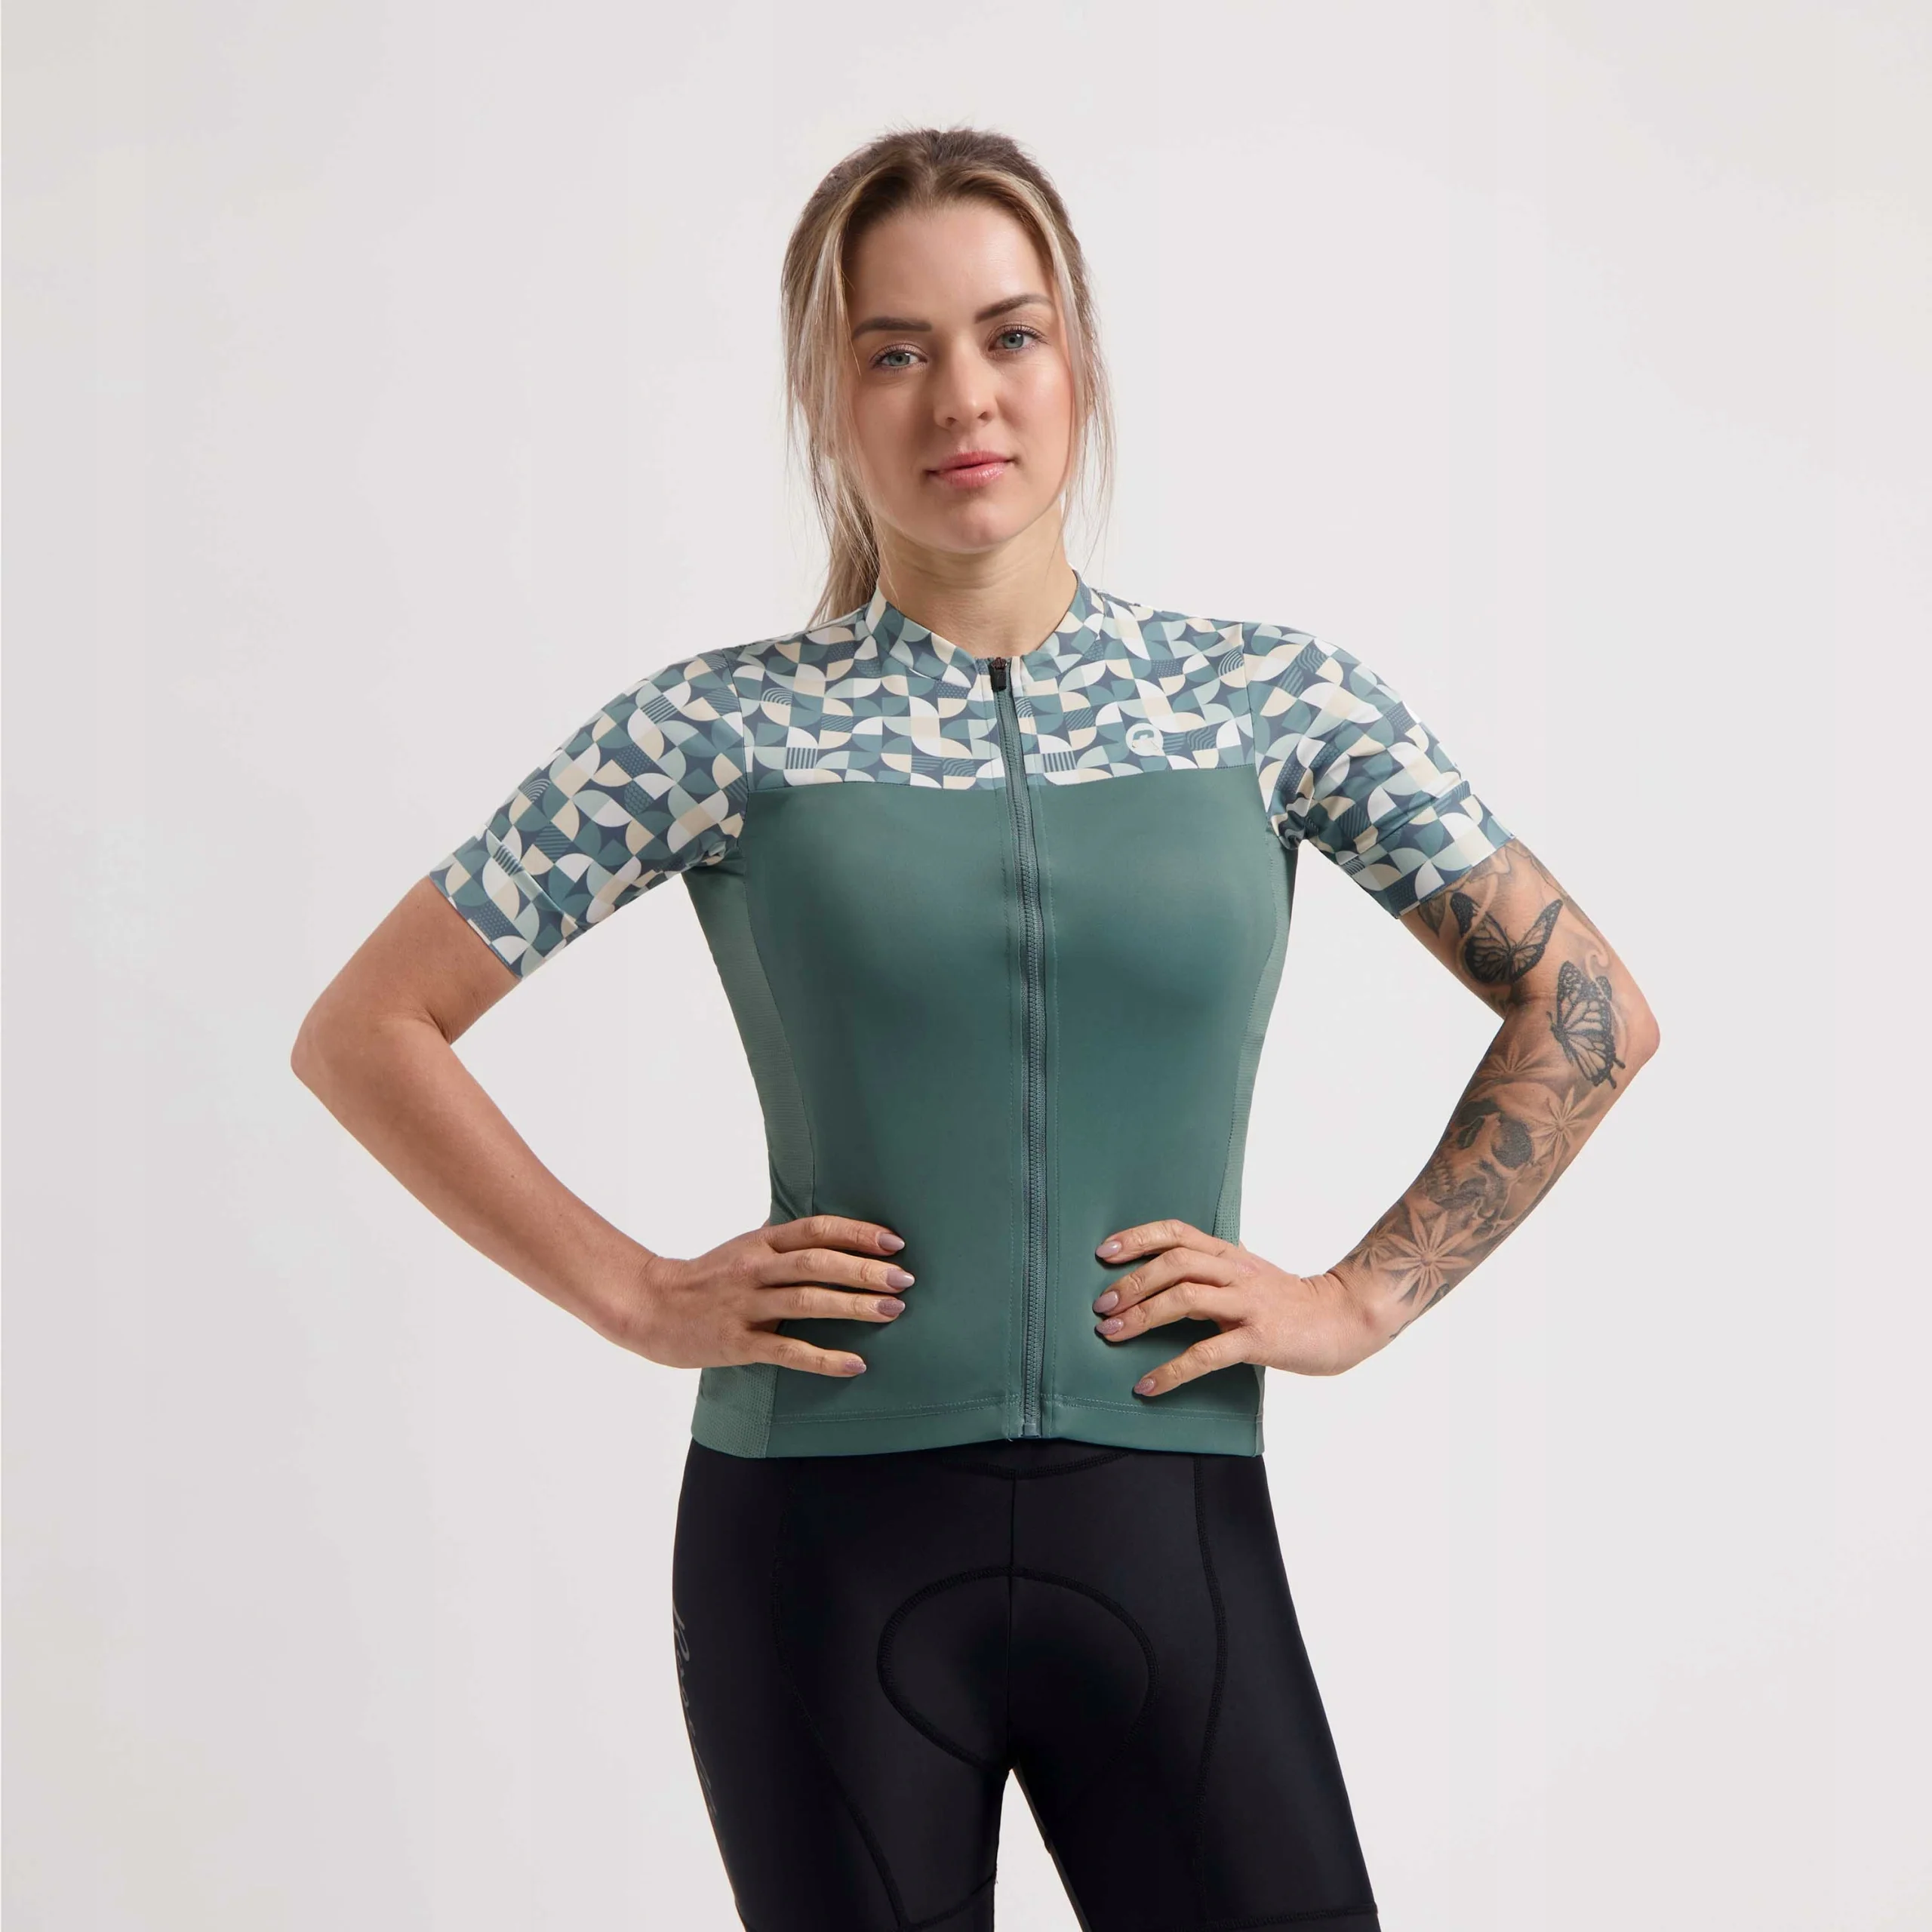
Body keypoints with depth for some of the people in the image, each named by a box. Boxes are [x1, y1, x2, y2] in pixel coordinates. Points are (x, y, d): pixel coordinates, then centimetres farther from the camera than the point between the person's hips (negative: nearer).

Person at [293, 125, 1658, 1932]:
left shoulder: (1279, 700, 3)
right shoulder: (722, 728, 0)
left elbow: (1590, 1010, 9)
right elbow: (364, 1032, 3)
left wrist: (1365, 1298, 1)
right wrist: (635, 1295, -3)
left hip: (1167, 1531, 1)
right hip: (826, 1542, -1)